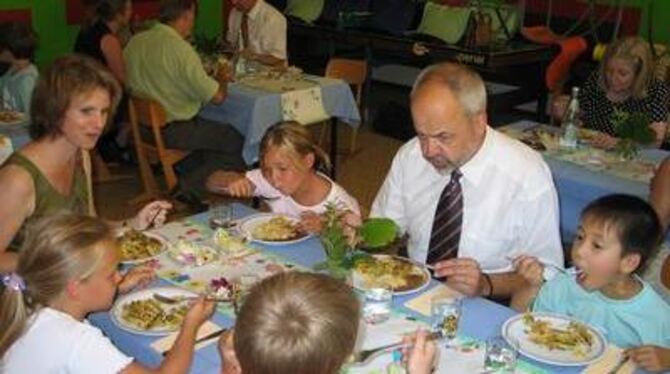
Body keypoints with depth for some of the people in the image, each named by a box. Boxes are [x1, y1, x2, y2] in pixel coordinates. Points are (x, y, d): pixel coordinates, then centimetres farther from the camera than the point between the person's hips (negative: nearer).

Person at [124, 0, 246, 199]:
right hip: (174, 131, -8)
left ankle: (185, 177, 20)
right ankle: (189, 188, 3)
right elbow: (216, 96, -20)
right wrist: (222, 79, 4)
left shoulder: (134, 42, 0)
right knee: (238, 143, 3)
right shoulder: (181, 50, -22)